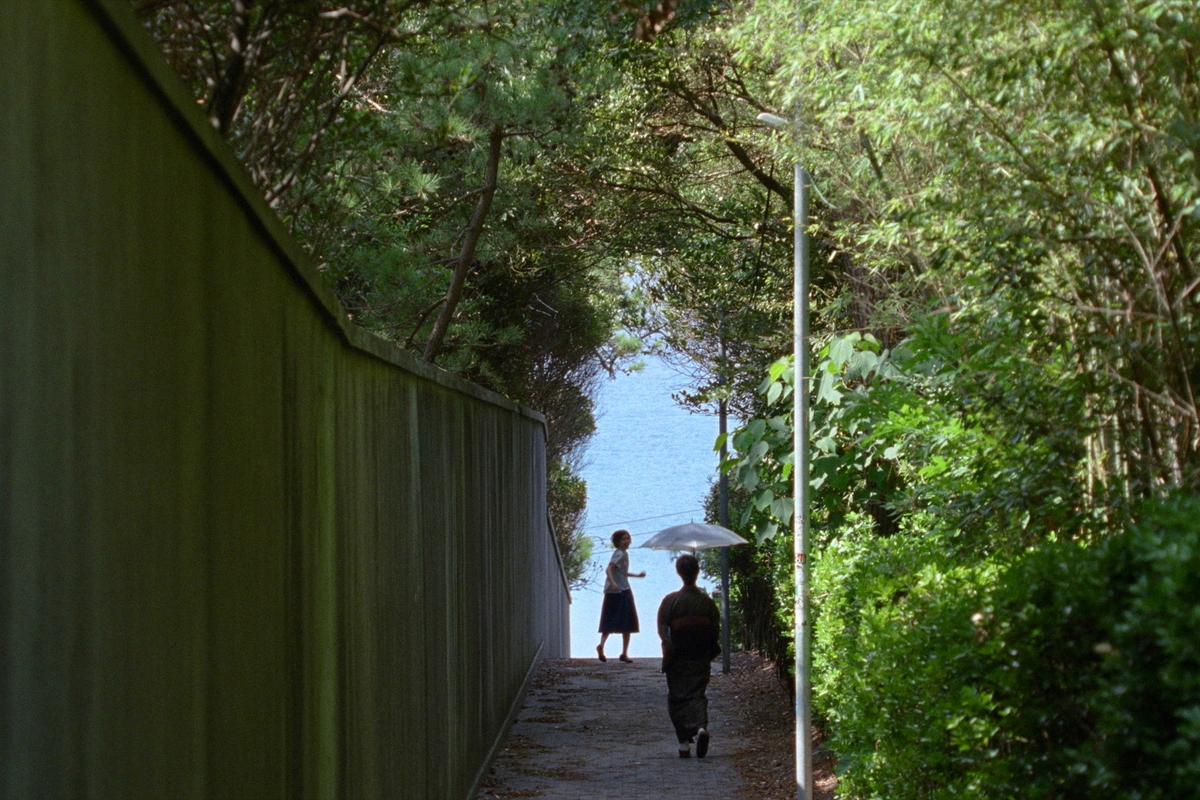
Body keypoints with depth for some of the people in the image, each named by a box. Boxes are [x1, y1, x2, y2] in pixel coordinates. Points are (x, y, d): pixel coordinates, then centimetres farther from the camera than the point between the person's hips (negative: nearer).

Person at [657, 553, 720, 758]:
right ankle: (701, 727, -17)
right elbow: (716, 630, 1)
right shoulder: (707, 602, -3)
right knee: (698, 695, 11)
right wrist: (712, 652, 14)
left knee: (678, 698, 8)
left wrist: (669, 654, -9)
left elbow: (662, 629, -11)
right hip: (700, 659, 2)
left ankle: (684, 744, 5)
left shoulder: (670, 601, -8)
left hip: (678, 659, -2)